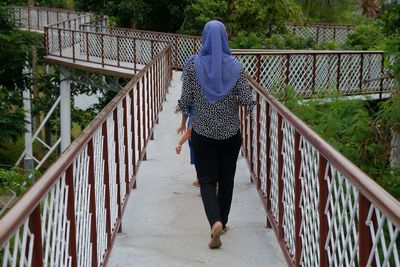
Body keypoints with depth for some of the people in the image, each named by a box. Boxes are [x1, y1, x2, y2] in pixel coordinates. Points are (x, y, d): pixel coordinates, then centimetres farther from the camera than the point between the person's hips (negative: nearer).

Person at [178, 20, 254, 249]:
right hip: (230, 132, 1)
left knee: (207, 179, 3)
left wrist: (183, 107, 14)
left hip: (203, 131, -1)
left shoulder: (194, 64, -9)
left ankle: (215, 222, -18)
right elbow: (247, 101, -9)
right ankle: (222, 222, 27)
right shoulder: (235, 66, -6)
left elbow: (186, 100, -9)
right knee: (226, 178, 16)